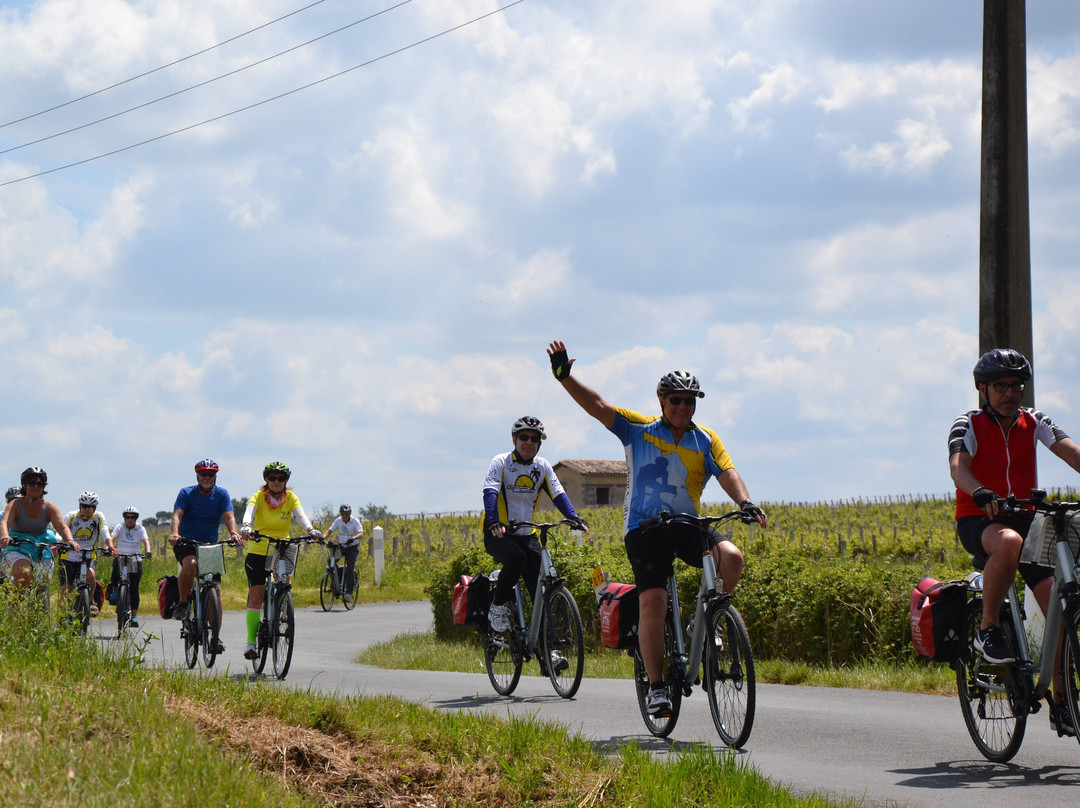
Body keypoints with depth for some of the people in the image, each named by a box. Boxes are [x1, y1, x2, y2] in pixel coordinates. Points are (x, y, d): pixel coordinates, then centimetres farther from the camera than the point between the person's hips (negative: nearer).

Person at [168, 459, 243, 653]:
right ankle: (183, 603, -15)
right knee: (190, 564, -37)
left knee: (215, 588, -8)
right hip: (186, 542, -2)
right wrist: (174, 533, -39)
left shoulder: (221, 494, 1)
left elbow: (229, 516, -13)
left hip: (210, 544, 2)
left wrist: (234, 533, -34)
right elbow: (177, 515, -18)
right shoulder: (186, 493, -4)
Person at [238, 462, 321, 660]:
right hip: (258, 551, -2)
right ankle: (251, 641, -9)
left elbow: (301, 515, -16)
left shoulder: (291, 498, 1)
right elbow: (249, 512, -23)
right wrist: (246, 526, -46)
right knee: (256, 594, -9)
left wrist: (310, 530, -38)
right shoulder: (258, 497, -4)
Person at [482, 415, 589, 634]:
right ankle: (497, 607, -16)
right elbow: (490, 492, -17)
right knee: (516, 557, -36)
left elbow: (558, 494, -1)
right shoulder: (501, 462, -4)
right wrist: (494, 522, -35)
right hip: (498, 534, -4)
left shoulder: (543, 467, 9)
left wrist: (574, 517, -21)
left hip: (527, 535, 4)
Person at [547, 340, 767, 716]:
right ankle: (656, 685, -9)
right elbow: (598, 406, -1)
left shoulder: (705, 440, 9)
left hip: (689, 525, 2)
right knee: (652, 601, -17)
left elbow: (727, 472, -3)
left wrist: (746, 502, -23)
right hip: (645, 527, -2)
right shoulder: (639, 429, 6)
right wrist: (565, 376, -14)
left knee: (731, 556, -26)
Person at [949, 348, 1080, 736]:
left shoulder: (1033, 423, 6)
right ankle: (988, 630, -21)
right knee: (1009, 543, -41)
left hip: (1025, 518, 4)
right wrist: (982, 493, -44)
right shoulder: (968, 425, -4)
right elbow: (958, 466, -23)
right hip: (977, 522, -4)